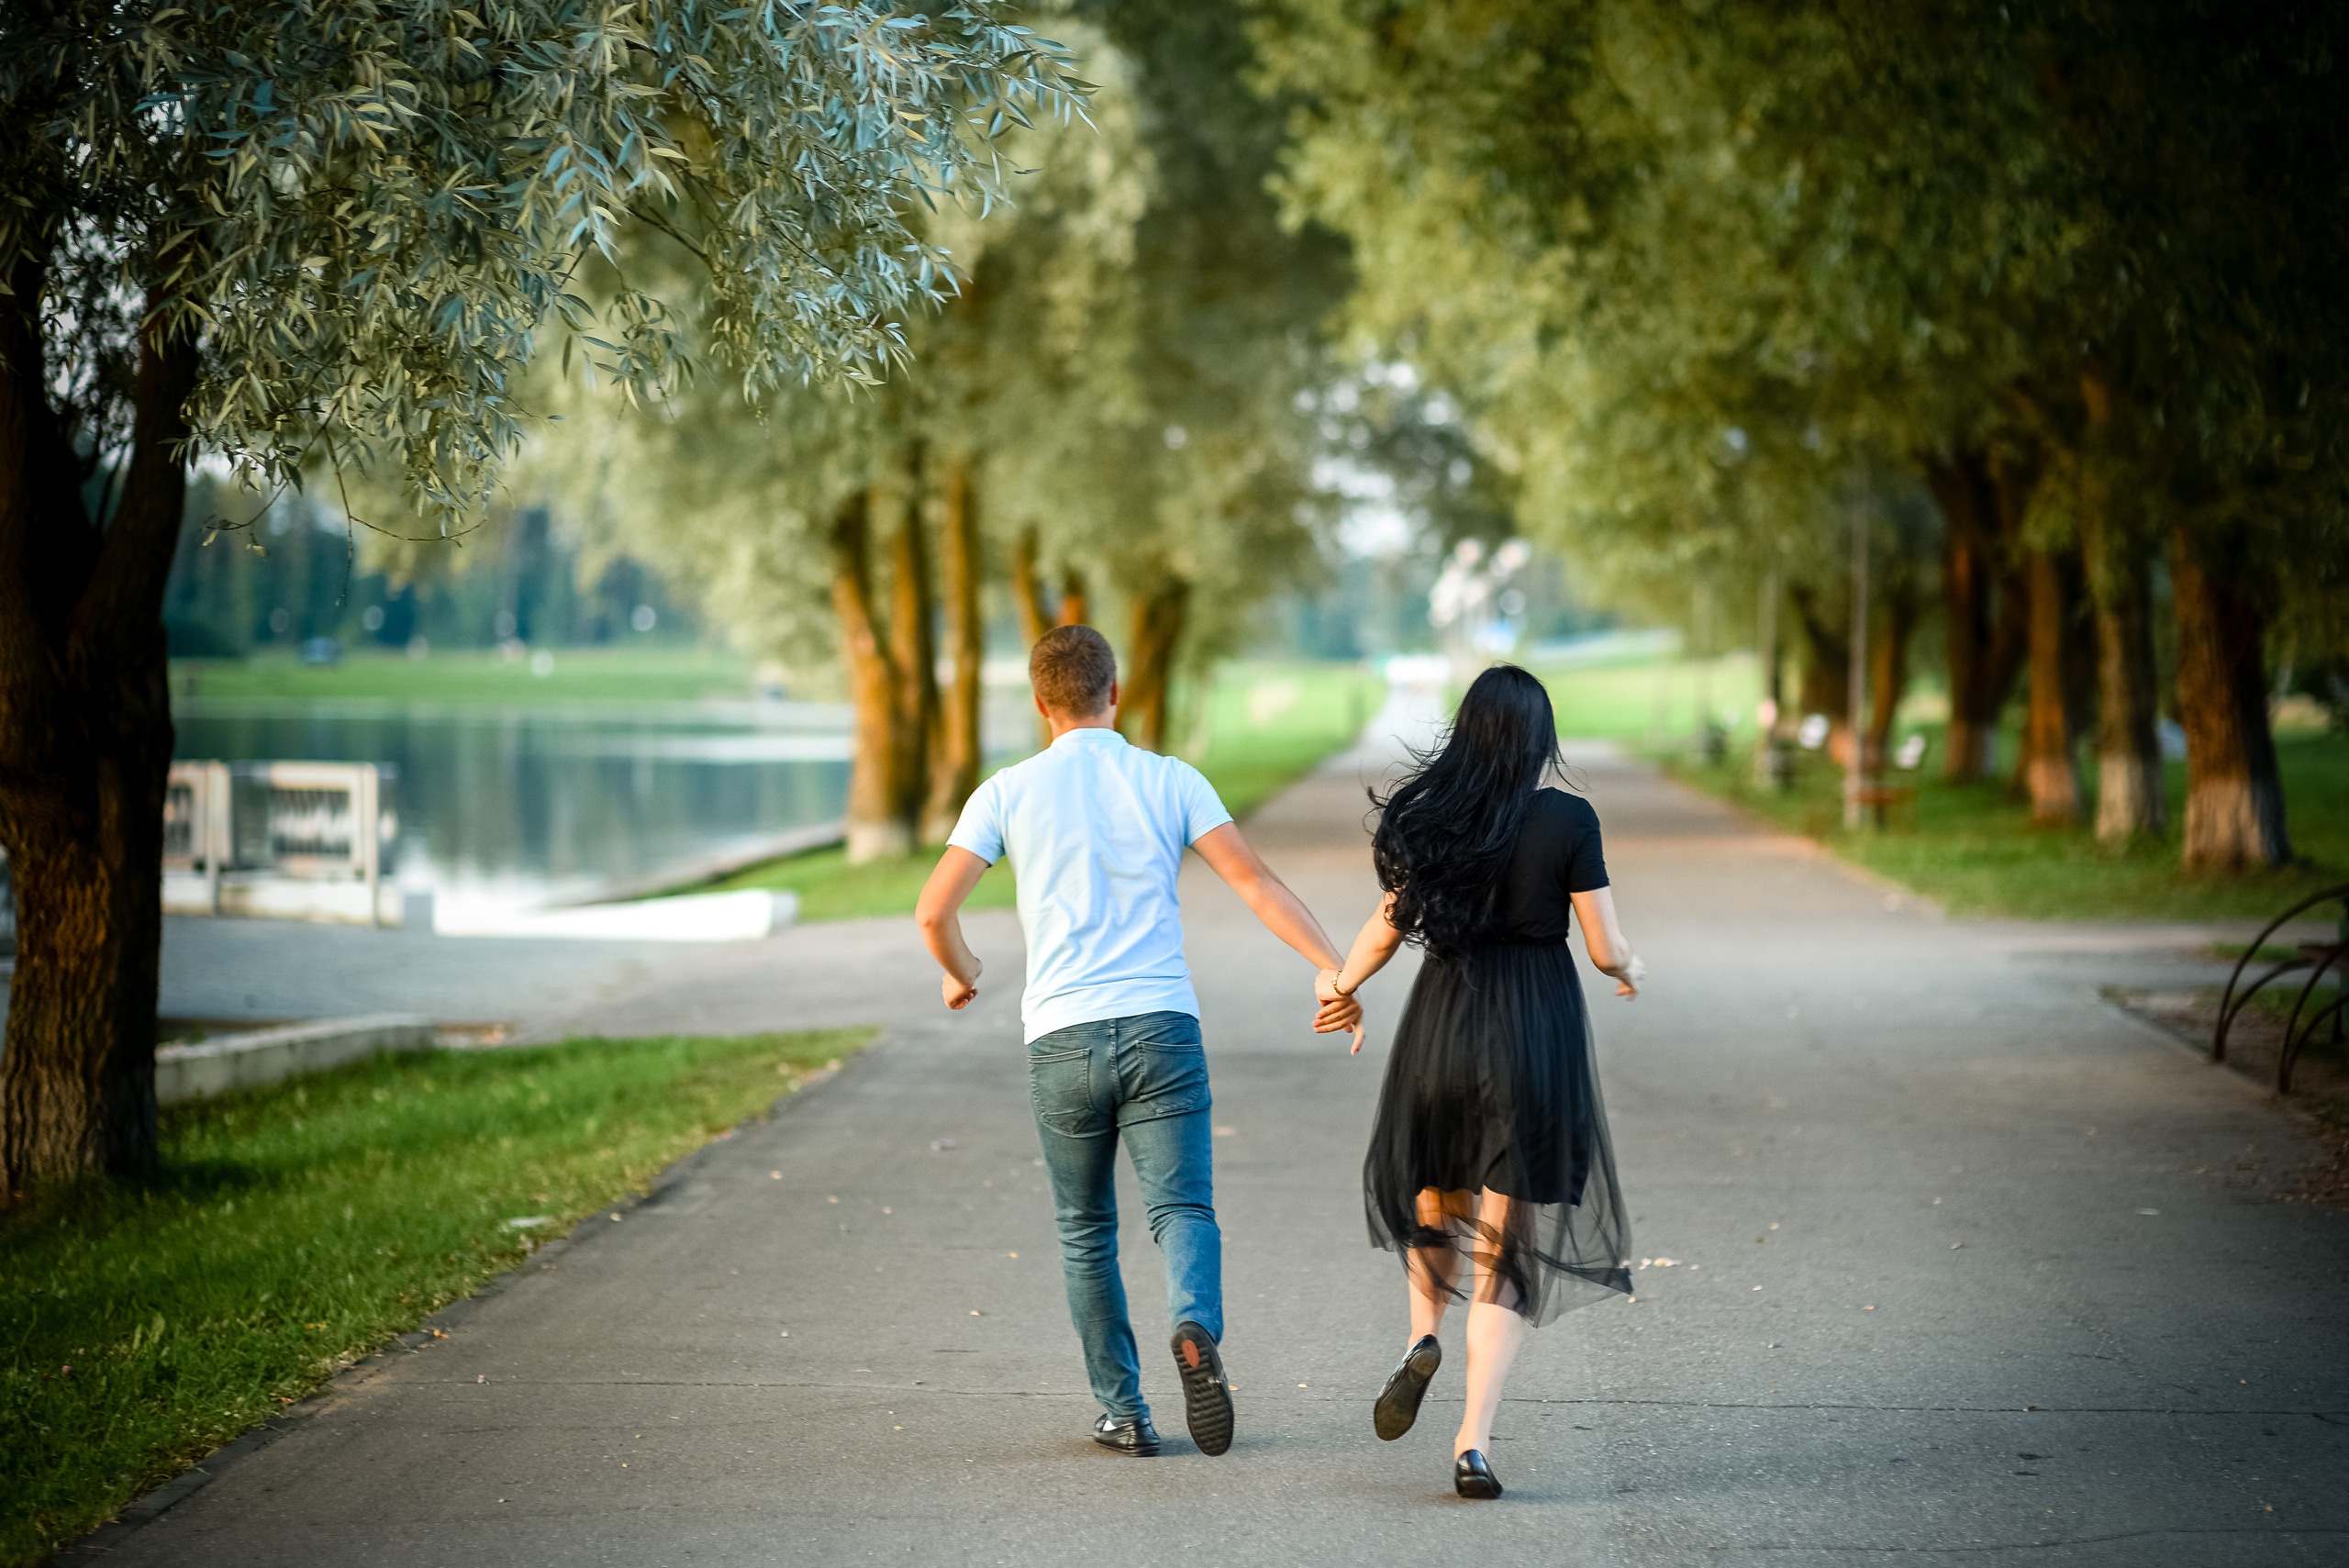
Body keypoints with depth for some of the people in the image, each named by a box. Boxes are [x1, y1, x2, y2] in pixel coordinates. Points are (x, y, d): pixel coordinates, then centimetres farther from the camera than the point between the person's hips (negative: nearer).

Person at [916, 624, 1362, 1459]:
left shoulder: (1009, 791, 5)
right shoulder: (1172, 781, 6)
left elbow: (935, 910, 0)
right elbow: (1256, 883, -5)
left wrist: (960, 973, 20)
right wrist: (1337, 971, -7)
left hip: (1062, 1038, 0)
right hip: (1161, 1025, 0)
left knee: (1086, 1233, 14)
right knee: (1183, 1208, -3)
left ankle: (1123, 1411, 14)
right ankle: (1196, 1330, -33)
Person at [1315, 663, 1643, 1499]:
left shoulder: (1427, 814, -1)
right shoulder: (1569, 820, -9)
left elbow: (1389, 927, 7)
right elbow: (1605, 950, -5)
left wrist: (1341, 982, 28)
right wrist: (1632, 970, 19)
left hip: (1444, 1021, 2)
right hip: (1538, 1030, -2)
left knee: (1436, 1188, 30)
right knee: (1509, 1246, 4)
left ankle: (1422, 1339, 7)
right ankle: (1474, 1442, -5)